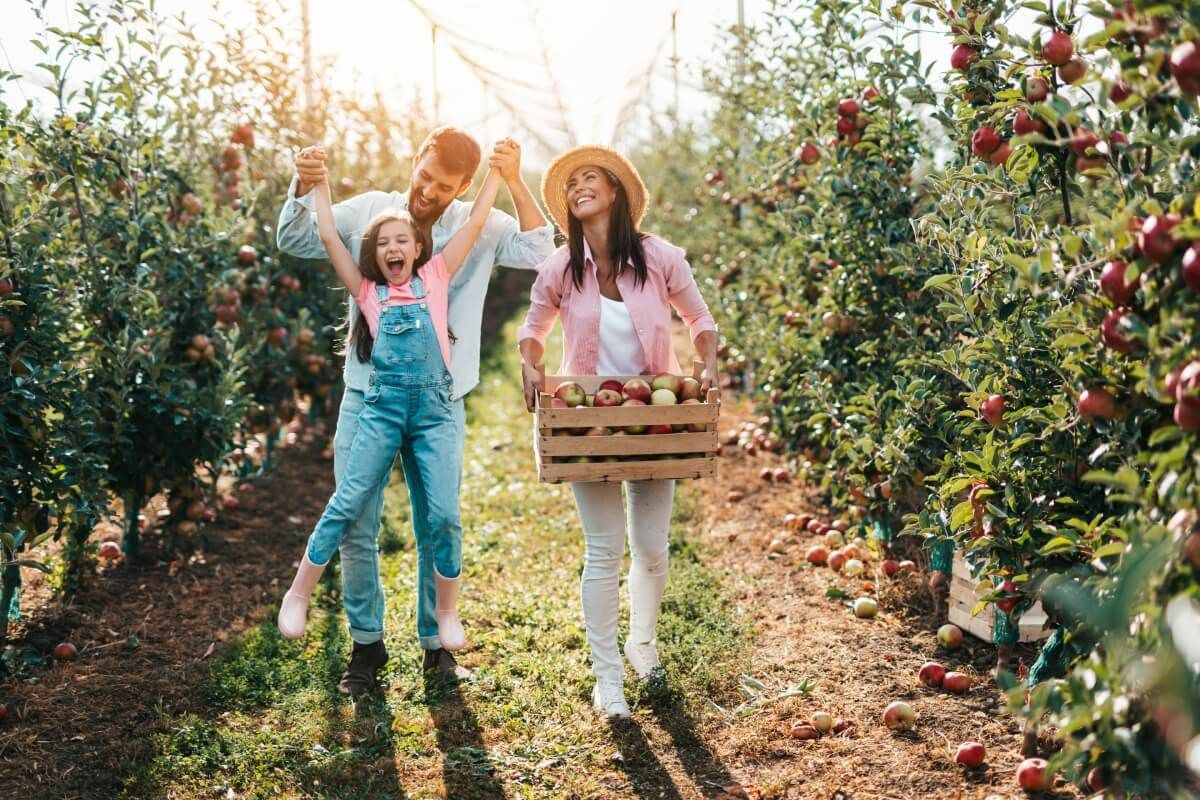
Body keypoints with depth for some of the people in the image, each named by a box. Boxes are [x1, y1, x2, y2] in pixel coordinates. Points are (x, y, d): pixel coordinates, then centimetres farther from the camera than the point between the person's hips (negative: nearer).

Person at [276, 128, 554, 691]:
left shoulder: (481, 228, 0)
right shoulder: (368, 211, 2)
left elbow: (538, 252, -13)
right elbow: (295, 241, 0)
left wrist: (515, 183, -24)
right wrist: (304, 188, -19)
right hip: (366, 397, 1)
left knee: (438, 532, 7)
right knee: (356, 529, 4)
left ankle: (436, 643, 24)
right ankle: (366, 644, 19)